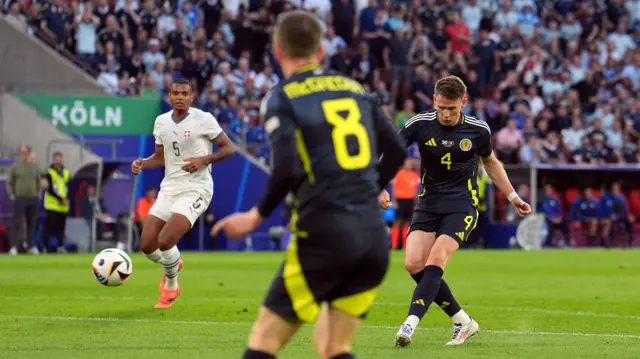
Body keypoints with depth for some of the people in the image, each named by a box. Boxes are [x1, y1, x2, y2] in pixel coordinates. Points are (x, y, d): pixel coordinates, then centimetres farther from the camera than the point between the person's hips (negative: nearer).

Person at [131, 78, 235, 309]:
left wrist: (204, 160, -20)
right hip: (169, 188, 6)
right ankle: (173, 265, 34)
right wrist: (142, 163, -1)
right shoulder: (161, 122, 8)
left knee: (165, 240, -21)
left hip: (196, 189, -6)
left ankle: (171, 286, 8)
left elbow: (228, 148, -4)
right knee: (147, 245, -2)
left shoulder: (203, 119, -9)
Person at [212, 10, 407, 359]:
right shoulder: (355, 89, 14)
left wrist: (257, 216, 0)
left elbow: (287, 169, -15)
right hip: (373, 235, 5)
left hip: (324, 235, -5)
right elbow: (397, 153, 14)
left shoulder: (282, 98, -3)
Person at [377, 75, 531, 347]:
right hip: (429, 202, 3)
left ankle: (410, 325, -29)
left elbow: (491, 163, 16)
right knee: (414, 263, -12)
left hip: (462, 204, -3)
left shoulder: (478, 130, -4)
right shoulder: (419, 125, -7)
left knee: (436, 260, -23)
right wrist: (381, 188, -22)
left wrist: (512, 197, 18)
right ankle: (463, 321, 3)